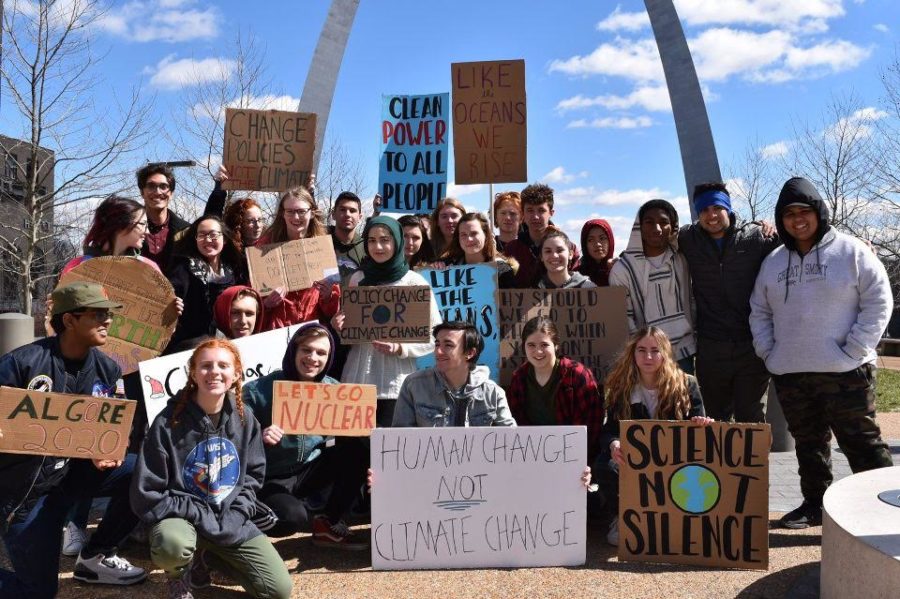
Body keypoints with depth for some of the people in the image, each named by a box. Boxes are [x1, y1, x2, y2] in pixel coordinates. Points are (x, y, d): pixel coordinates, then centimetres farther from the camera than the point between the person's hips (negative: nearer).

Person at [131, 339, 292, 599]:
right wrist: (202, 517, -18)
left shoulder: (244, 418, -2)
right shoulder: (168, 422, -16)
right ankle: (180, 574, 1)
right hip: (183, 517, -3)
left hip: (230, 519, 4)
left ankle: (207, 555, 17)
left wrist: (234, 517, -10)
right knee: (173, 547, -40)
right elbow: (146, 495, -13)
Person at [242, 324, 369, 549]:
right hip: (270, 480, -5)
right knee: (291, 516, -35)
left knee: (358, 450, -17)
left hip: (311, 469, 5)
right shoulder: (259, 391, -14)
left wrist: (351, 426, -24)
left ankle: (333, 523, -3)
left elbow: (346, 437, -1)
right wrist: (260, 437, -33)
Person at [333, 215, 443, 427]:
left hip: (396, 383, -2)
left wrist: (400, 348, -15)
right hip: (357, 380, 3)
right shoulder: (357, 279, 9)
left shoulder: (414, 282, -1)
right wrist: (339, 327, -2)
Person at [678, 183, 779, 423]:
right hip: (710, 350, 1)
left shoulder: (756, 236, 0)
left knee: (752, 420, 7)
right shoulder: (687, 239, 4)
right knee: (715, 420, 12)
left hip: (752, 346, -1)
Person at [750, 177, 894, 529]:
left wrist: (852, 351, -12)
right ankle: (814, 504, 29)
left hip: (844, 372, -5)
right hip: (789, 374, 5)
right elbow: (759, 312, 17)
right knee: (808, 444, 16)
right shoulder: (773, 262, 11)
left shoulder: (851, 251, -4)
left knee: (862, 444, -1)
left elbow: (878, 303, -7)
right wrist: (768, 351, 4)